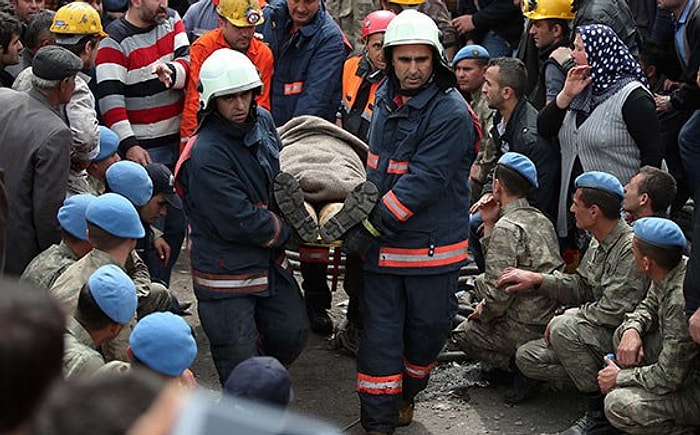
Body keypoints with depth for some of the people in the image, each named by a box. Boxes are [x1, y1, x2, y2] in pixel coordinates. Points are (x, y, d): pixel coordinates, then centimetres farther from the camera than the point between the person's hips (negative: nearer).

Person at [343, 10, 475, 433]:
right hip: (383, 239, 5)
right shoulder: (386, 99, 6)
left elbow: (423, 182, -22)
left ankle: (407, 392, 38)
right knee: (380, 330, 4)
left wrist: (372, 228, -21)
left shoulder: (451, 113, -17)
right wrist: (362, 217, 14)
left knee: (428, 326, 11)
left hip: (432, 243, -5)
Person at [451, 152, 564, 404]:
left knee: (462, 334, 15)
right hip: (551, 318, 9)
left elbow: (499, 291, -23)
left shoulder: (507, 227, -18)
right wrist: (489, 225, 8)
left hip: (526, 330, -9)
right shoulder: (542, 220, 10)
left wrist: (482, 313, -4)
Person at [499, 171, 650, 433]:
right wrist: (537, 279, 3)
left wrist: (561, 321, -14)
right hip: (596, 335, 10)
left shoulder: (631, 249, -22)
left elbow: (614, 311, -25)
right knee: (527, 357, 1)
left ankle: (600, 411, -18)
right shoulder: (598, 244, 8)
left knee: (564, 327, -31)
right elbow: (580, 288, 16)